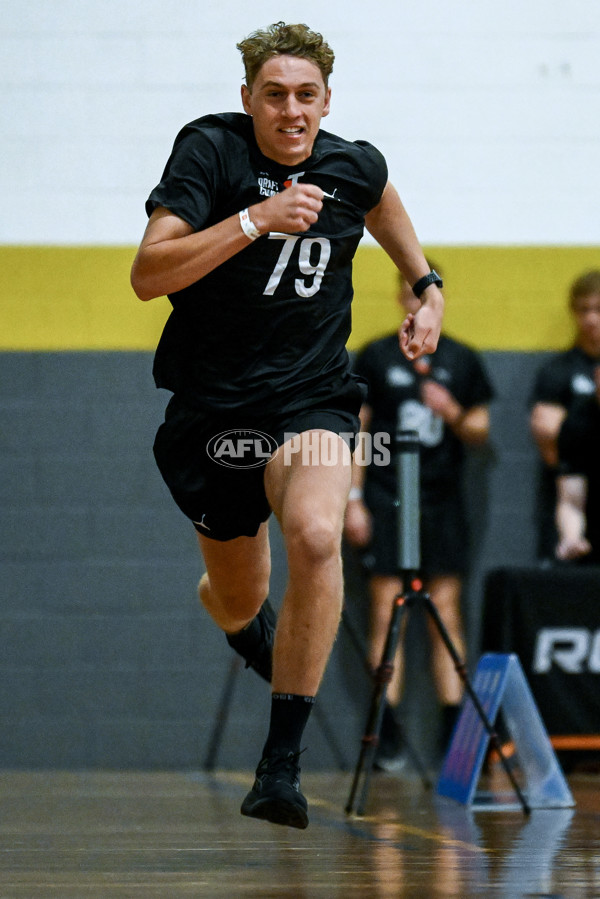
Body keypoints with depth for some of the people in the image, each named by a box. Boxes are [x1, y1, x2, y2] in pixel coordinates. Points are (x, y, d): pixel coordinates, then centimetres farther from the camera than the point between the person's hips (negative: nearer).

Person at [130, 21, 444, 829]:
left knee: (315, 536, -31)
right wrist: (257, 219, -29)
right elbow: (148, 276, -23)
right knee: (239, 601, 15)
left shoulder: (355, 166, -1)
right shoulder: (209, 150, -11)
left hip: (313, 399, 0)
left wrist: (427, 287, 22)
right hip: (210, 405, 0)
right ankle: (250, 628, 58)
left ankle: (283, 762, -26)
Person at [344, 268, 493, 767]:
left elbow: (481, 433, 10)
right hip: (387, 501, -2)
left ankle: (454, 727, 1)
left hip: (443, 502, 2)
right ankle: (388, 732, -4)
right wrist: (353, 499, -2)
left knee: (447, 614, 0)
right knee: (387, 613, -4)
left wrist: (454, 414, -11)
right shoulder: (376, 358, 4)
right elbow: (355, 431, 4)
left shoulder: (463, 361, 9)